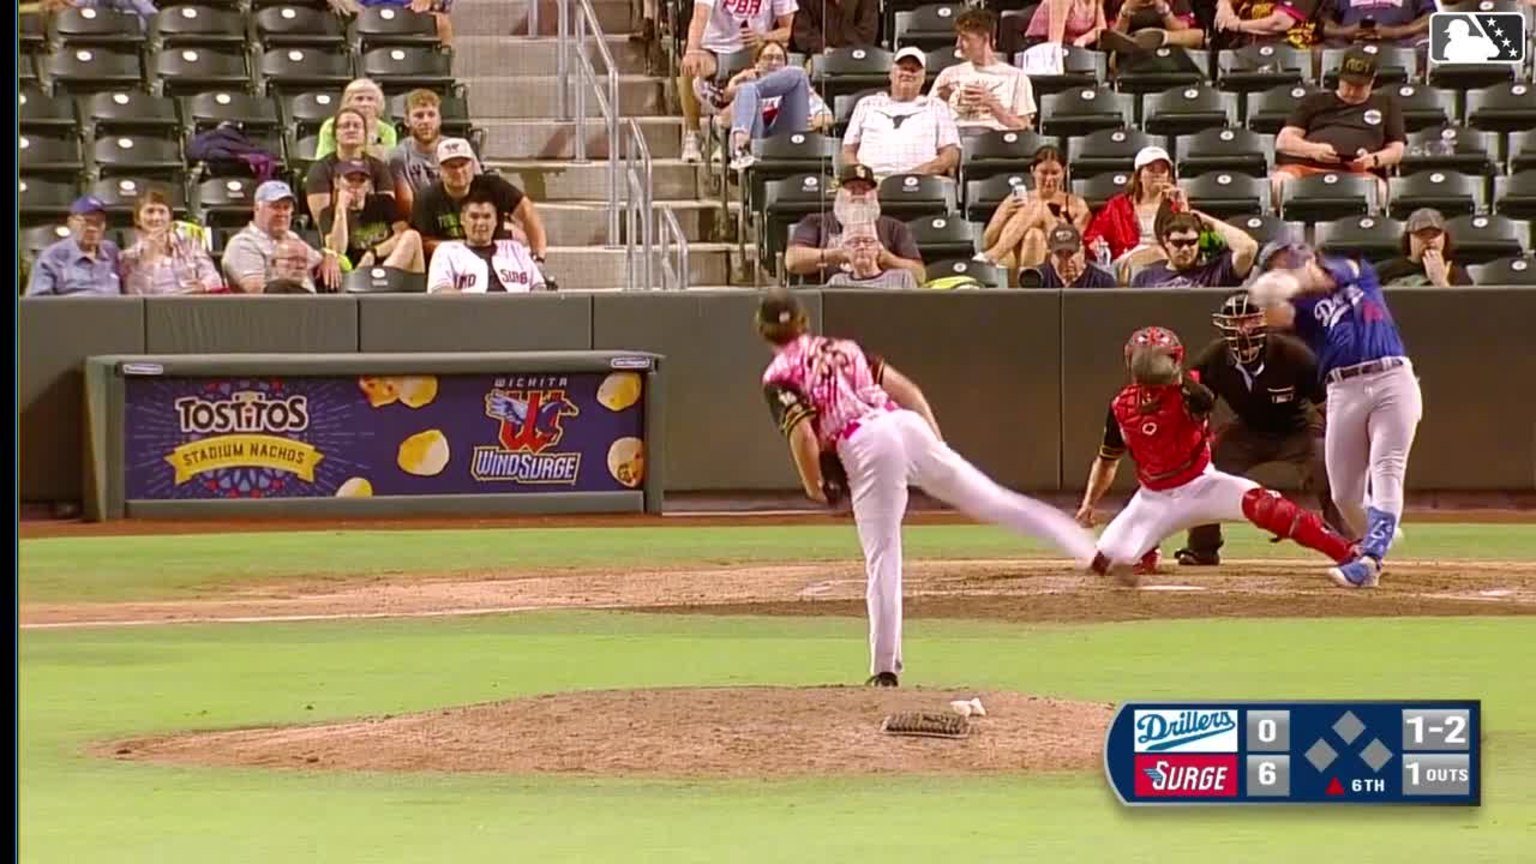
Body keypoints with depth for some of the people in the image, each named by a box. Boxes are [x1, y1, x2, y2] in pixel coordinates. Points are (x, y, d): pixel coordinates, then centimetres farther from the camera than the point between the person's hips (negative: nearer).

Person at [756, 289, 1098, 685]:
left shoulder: (778, 377, 8)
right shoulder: (844, 348, 26)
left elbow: (802, 433, -9)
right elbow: (904, 387, 20)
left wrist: (813, 488, 5)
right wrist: (939, 447, 20)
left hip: (862, 448, -5)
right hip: (907, 425, 5)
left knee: (882, 559, -1)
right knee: (988, 499, 13)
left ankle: (885, 667, 0)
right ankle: (1079, 544, 13)